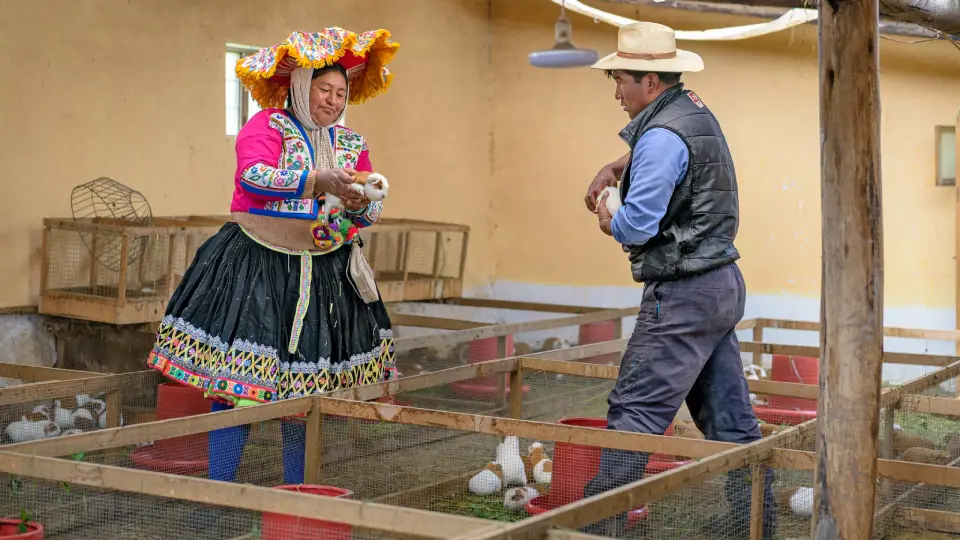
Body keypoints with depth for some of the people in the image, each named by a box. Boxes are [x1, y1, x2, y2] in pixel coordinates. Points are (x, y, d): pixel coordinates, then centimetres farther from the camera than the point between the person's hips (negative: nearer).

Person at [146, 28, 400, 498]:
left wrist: (360, 205, -14)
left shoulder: (351, 143, 12)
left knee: (308, 386, 7)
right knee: (236, 382, -8)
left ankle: (296, 491, 19)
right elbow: (253, 175, -22)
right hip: (257, 267, -5)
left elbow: (372, 210, 9)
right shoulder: (266, 126, -3)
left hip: (325, 274, 5)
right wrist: (317, 182, -32)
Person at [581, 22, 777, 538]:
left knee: (634, 409, -8)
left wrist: (608, 220, 0)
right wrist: (614, 167, 22)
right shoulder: (695, 110, 13)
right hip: (721, 284, 10)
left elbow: (635, 226, -21)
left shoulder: (663, 136, -17)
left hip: (683, 296, -10)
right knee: (728, 414, 13)